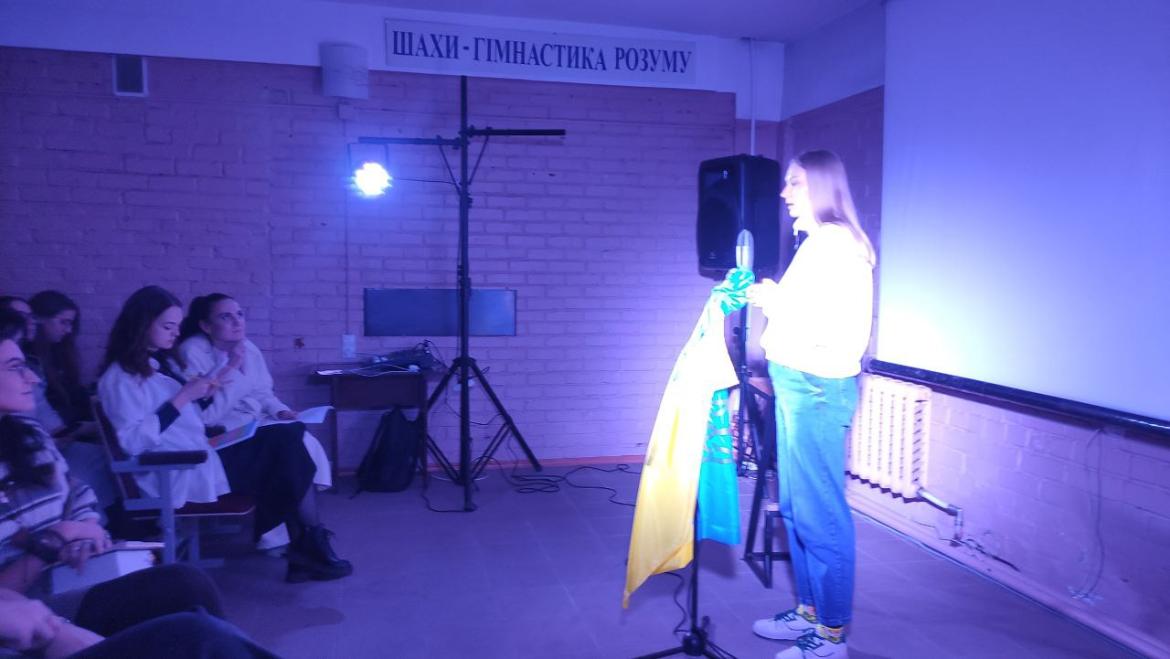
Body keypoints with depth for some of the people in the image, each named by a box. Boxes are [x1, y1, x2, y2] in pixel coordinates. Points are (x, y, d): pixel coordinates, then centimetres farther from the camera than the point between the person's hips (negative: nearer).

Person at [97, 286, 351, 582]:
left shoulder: (164, 361, 16)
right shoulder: (120, 377, -9)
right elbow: (133, 441, -20)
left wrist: (212, 386, 4)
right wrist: (183, 397, -21)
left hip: (201, 453, 8)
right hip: (180, 472, -8)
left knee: (284, 442, -12)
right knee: (285, 451, -14)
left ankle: (305, 546, -12)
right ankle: (311, 545, -1)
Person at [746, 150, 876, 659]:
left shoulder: (837, 243, -12)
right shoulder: (816, 242, 16)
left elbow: (839, 329, -20)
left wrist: (775, 302, -14)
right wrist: (770, 300, 12)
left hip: (817, 387, -10)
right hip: (797, 384, 10)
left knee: (820, 514, -2)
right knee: (796, 507, 16)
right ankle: (809, 611, 29)